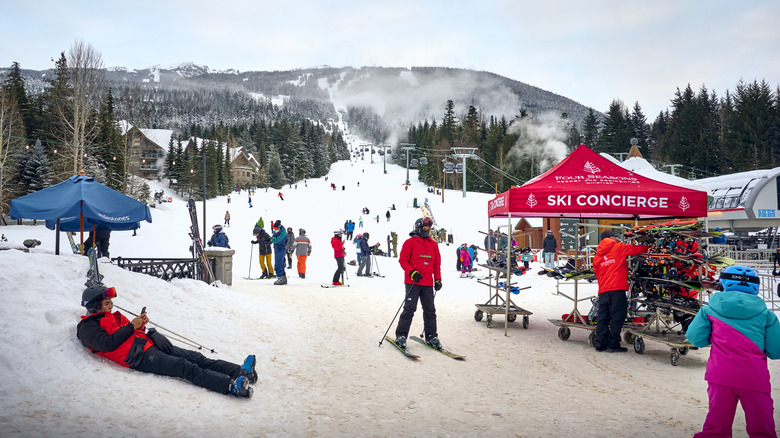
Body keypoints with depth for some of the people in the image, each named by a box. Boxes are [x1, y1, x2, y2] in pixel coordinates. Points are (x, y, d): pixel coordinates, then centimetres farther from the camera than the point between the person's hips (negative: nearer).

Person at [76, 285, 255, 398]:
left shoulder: (113, 316, 29)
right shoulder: (88, 327, 4)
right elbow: (106, 344, -14)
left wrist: (140, 325, 9)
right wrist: (132, 326, -10)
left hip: (150, 344, 9)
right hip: (139, 357, -9)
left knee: (195, 358, -10)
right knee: (186, 368, -27)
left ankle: (241, 372, -24)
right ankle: (232, 385, -43)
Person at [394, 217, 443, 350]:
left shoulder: (433, 245, 16)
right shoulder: (410, 242, 1)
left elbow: (437, 264, 19)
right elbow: (403, 260, -3)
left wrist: (438, 279, 10)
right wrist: (412, 272, -16)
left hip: (428, 284, 5)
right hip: (413, 282, -5)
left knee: (430, 310, 6)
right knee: (409, 309, -7)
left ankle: (431, 336, 15)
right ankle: (401, 336, 3)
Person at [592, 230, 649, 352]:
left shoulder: (597, 256, 16)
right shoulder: (618, 248, 2)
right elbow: (636, 249, 10)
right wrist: (648, 248, 26)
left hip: (603, 291, 6)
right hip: (617, 289, -6)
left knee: (603, 317, 9)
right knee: (617, 317, -2)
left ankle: (600, 343, 11)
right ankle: (613, 345, -2)